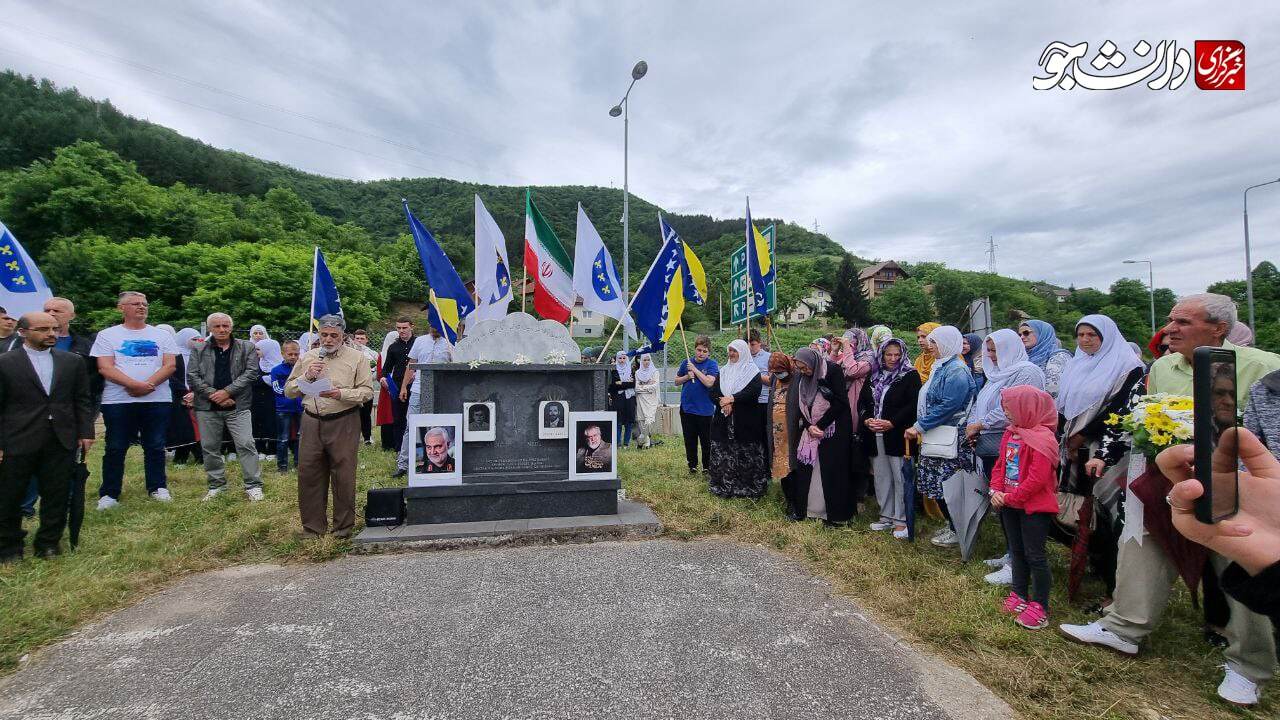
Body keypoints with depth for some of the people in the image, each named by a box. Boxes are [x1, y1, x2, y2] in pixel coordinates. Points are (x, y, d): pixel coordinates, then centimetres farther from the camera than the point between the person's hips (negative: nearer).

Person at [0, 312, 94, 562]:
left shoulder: (73, 361, 7)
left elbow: (82, 400, 9)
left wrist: (85, 432, 2)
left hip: (62, 443, 2)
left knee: (57, 496, 7)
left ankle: (48, 543, 21)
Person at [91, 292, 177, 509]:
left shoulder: (162, 335, 9)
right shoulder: (107, 335, 5)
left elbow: (170, 365, 0)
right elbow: (105, 368, -5)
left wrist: (148, 384, -15)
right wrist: (135, 384, -18)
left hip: (157, 400, 1)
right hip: (118, 401, -1)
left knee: (155, 446, 7)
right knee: (115, 448, 4)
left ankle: (157, 487, 17)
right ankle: (109, 494, 14)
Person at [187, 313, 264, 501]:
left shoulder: (247, 348, 6)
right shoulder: (199, 351, 10)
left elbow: (251, 372, -4)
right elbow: (194, 377, 2)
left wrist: (227, 391, -12)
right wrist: (214, 395, -10)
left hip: (238, 406, -2)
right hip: (207, 407, 3)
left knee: (246, 444, -7)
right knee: (210, 448, 9)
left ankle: (253, 485, -1)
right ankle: (216, 485, 23)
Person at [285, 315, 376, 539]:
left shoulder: (356, 357, 2)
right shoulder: (307, 357, 14)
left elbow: (367, 391, -5)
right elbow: (289, 390, 15)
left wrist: (341, 394, -20)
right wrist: (306, 376, -3)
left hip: (343, 422, -3)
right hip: (311, 422, 4)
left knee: (343, 476, 2)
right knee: (308, 474, 6)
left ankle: (343, 526, 15)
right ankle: (312, 526, 20)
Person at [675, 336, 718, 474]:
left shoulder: (712, 364, -5)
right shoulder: (686, 362, 6)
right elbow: (677, 381, 13)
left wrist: (695, 370, -18)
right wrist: (687, 377, -7)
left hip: (705, 409, -3)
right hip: (687, 407, 3)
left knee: (706, 440, 5)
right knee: (690, 439, 12)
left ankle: (707, 466, 19)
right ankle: (692, 465, 24)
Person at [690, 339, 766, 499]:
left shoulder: (752, 370, 0)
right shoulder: (724, 371, 14)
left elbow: (753, 392, -14)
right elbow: (713, 390, 6)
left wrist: (731, 399, -17)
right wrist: (722, 402, -13)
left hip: (745, 421, -4)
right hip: (724, 421, 4)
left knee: (746, 455, -1)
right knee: (723, 454, 4)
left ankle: (749, 488, 11)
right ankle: (724, 486, 15)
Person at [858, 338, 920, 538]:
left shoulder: (910, 376, -1)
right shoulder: (874, 376, 13)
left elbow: (913, 405, -10)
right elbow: (862, 401, 13)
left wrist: (891, 423, -17)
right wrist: (867, 419, -5)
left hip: (898, 435, -5)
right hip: (875, 436, 5)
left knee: (900, 478, -2)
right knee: (881, 478, 10)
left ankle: (901, 520, 9)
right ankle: (886, 516, 22)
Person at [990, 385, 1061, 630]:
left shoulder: (1042, 439, -20)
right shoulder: (1010, 433, 7)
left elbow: (1037, 479, -24)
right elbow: (1000, 465, 12)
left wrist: (1009, 497, -18)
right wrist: (996, 490, -2)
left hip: (1034, 506, -8)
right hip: (1009, 503, 8)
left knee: (1034, 554, 1)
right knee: (1016, 550, 18)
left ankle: (1040, 605, 13)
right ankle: (1019, 594, 32)